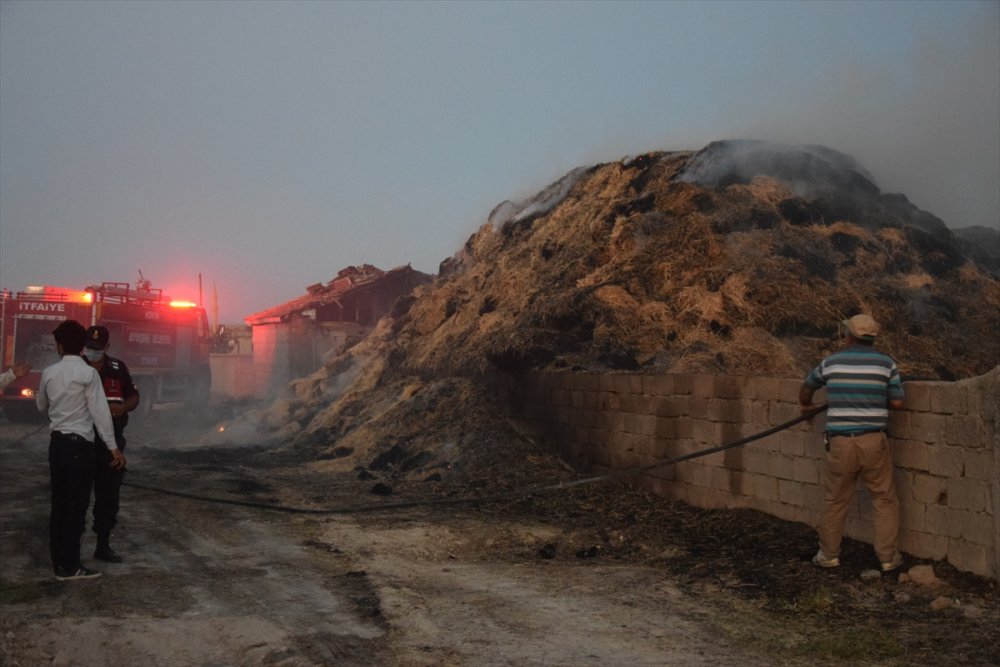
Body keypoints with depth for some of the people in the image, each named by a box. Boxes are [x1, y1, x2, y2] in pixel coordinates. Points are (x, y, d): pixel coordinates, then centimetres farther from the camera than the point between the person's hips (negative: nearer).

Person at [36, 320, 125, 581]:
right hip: (79, 444, -6)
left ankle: (58, 561, 18)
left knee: (59, 504, 12)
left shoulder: (49, 373, 5)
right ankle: (69, 566, 4)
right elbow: (100, 411, -14)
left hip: (57, 442, 6)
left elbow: (41, 406, 21)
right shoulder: (88, 373, -12)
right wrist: (113, 447, -12)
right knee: (77, 505, 0)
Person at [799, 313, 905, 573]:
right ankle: (888, 556, 14)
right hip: (874, 441, -1)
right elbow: (897, 403, 2)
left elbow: (807, 386, 21)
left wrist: (807, 405, 43)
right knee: (884, 499, 12)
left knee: (835, 500, 13)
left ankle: (829, 554, 22)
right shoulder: (886, 363, -1)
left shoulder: (831, 362, 4)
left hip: (841, 442, 1)